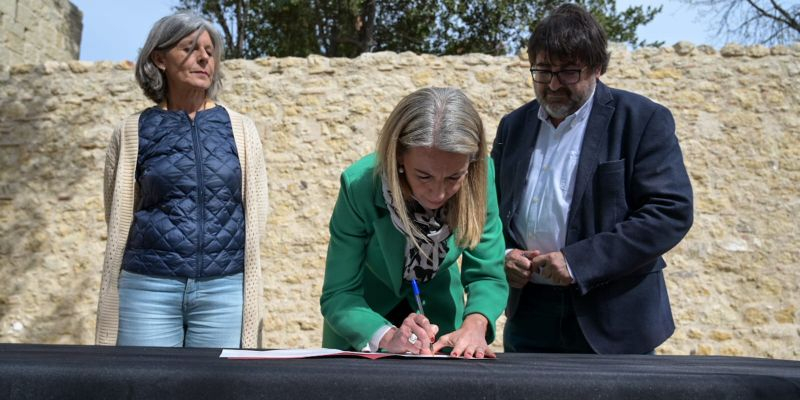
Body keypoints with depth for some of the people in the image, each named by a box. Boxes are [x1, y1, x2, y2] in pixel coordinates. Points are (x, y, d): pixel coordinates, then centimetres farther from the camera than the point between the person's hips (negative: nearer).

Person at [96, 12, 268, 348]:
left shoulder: (240, 129, 7)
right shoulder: (132, 133, 5)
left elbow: (256, 217, 9)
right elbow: (119, 220, 12)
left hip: (225, 290, 1)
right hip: (149, 288, 0)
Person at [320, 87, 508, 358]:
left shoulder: (479, 178, -21)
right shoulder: (360, 185, -26)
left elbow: (488, 276, -13)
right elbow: (338, 294, -22)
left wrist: (474, 325, -32)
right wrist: (388, 337, -39)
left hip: (440, 313, 1)